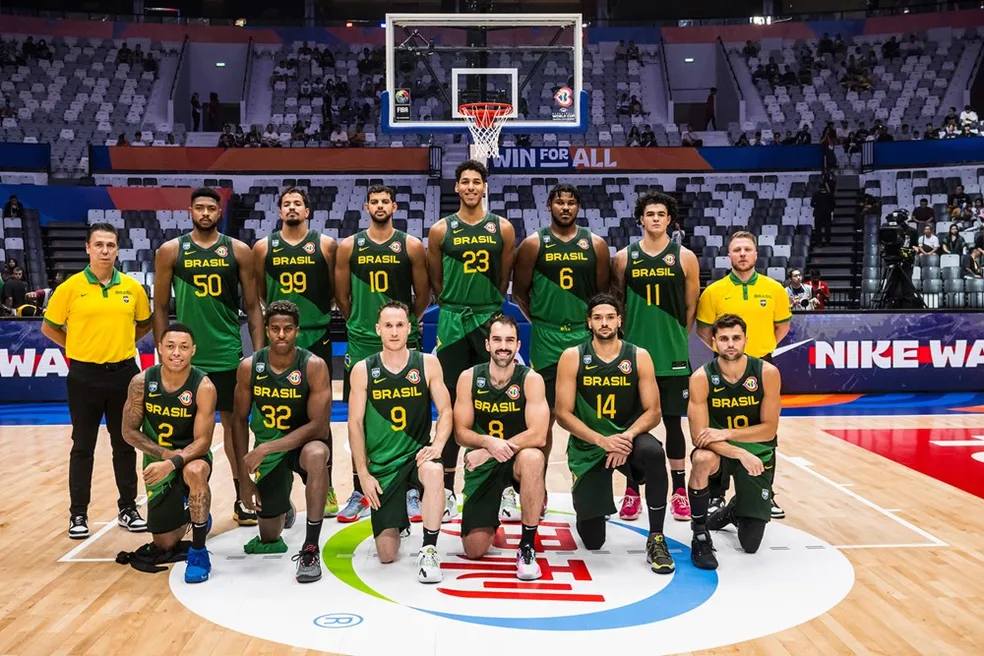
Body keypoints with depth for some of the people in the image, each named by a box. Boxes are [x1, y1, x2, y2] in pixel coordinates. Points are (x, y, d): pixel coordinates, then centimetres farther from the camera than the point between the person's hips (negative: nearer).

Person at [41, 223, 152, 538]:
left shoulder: (132, 287, 1)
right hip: (84, 375, -2)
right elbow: (49, 327, 4)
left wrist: (121, 343, 7)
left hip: (123, 373, 2)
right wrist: (77, 347, 1)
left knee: (125, 445, 10)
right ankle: (78, 514, 16)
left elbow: (145, 323, 16)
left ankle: (128, 509, 22)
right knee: (83, 447, 6)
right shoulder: (71, 287, -5)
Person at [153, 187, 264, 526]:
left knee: (233, 421, 7)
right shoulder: (170, 251, 1)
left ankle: (242, 498, 16)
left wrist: (259, 351, -1)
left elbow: (252, 305, 4)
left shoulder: (238, 251, 2)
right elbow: (160, 307, 5)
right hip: (186, 354, 0)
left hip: (228, 353, 0)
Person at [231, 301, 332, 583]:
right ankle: (283, 506, 50)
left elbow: (319, 425, -25)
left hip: (303, 442, -3)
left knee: (317, 455, -42)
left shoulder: (314, 366, -20)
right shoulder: (249, 366, -12)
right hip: (267, 450, 3)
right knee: (269, 539, 12)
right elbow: (240, 421, -2)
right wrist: (244, 478, -5)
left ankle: (311, 549, -31)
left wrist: (266, 448, -30)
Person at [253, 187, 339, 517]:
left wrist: (316, 310, 0)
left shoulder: (325, 245, 1)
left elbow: (337, 289, 5)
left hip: (317, 338, -1)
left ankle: (326, 488, 14)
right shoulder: (263, 247, 5)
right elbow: (257, 294, 13)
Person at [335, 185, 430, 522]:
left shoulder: (411, 246, 1)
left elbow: (423, 293, 7)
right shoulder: (349, 247, 3)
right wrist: (359, 322, 13)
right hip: (361, 343, 1)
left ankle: (410, 491, 14)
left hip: (403, 342, -1)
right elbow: (342, 294, 10)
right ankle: (359, 493, 17)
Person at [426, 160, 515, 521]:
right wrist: (455, 307, 12)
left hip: (491, 319, 0)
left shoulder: (502, 228, 3)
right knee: (452, 406, 3)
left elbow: (505, 277, 11)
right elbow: (435, 280, 10)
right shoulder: (441, 230, 1)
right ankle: (447, 489, 12)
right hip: (453, 322, 0)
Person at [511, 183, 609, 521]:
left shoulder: (595, 244, 6)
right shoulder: (533, 244, 1)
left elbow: (604, 292, 10)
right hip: (546, 340, -1)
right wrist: (540, 319, 2)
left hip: (586, 337, 2)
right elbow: (519, 291, 5)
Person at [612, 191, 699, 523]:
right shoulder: (624, 257, 4)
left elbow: (691, 307, 6)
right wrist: (627, 338, 4)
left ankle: (679, 492, 14)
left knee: (673, 422, 5)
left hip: (673, 356, -1)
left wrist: (677, 339, 6)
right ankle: (632, 492, 15)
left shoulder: (685, 257, 2)